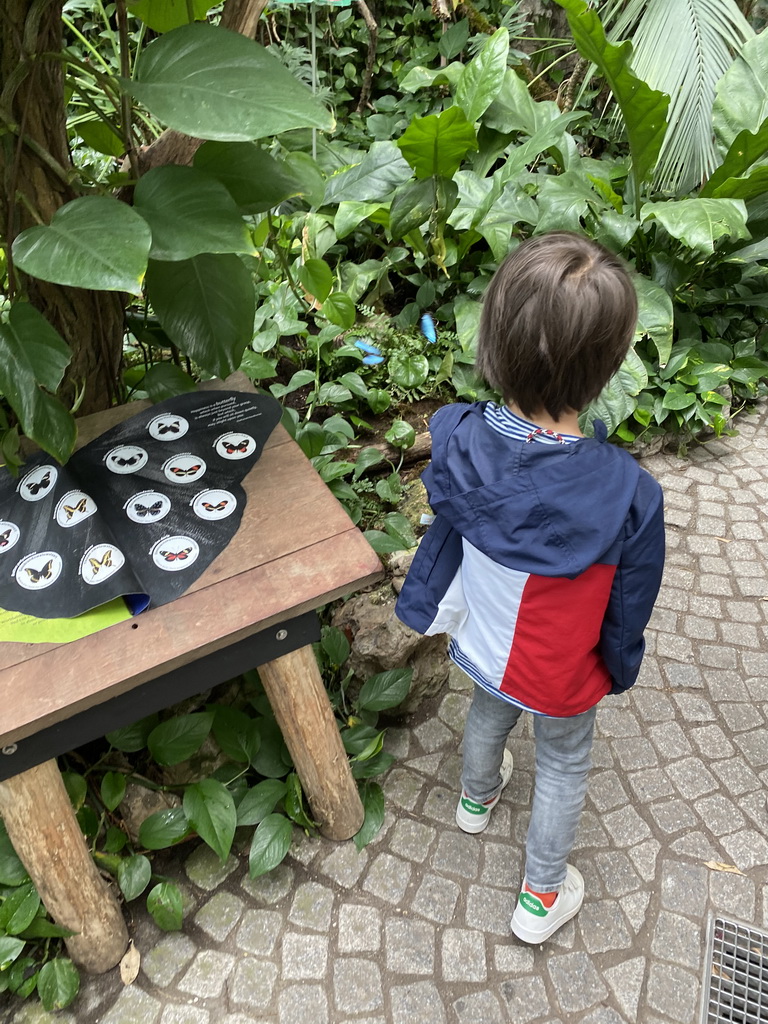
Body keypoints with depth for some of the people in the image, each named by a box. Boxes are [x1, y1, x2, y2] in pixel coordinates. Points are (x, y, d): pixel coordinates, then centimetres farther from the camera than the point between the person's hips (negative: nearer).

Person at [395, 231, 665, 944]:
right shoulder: (627, 495, -35)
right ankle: (541, 897, 49)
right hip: (563, 676, -3)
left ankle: (476, 799, 67)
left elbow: (443, 536, -9)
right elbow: (629, 605, -16)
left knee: (488, 716, 35)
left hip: (482, 648, 4)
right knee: (562, 769, 26)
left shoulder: (459, 442, -29)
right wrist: (620, 665, 2)